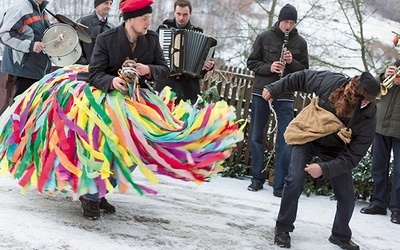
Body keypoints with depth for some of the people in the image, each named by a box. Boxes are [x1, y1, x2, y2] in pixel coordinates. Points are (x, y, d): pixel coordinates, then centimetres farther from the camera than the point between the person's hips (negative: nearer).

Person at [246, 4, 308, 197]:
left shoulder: (300, 43, 2)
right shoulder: (264, 37, 0)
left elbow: (305, 71, 5)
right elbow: (252, 62, 3)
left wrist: (292, 63, -14)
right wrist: (269, 68, -14)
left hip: (285, 96, -1)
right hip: (261, 92, 1)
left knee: (285, 141, -6)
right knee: (256, 137, 8)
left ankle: (280, 185, -2)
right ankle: (257, 178, 20)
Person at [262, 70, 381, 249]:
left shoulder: (367, 121, -31)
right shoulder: (331, 82, -31)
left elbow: (351, 158, -27)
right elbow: (301, 78, -12)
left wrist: (324, 169, -37)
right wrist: (275, 89, -8)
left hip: (334, 151, 1)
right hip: (306, 137, -1)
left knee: (347, 197, 4)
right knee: (295, 181, -19)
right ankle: (283, 228, 0)